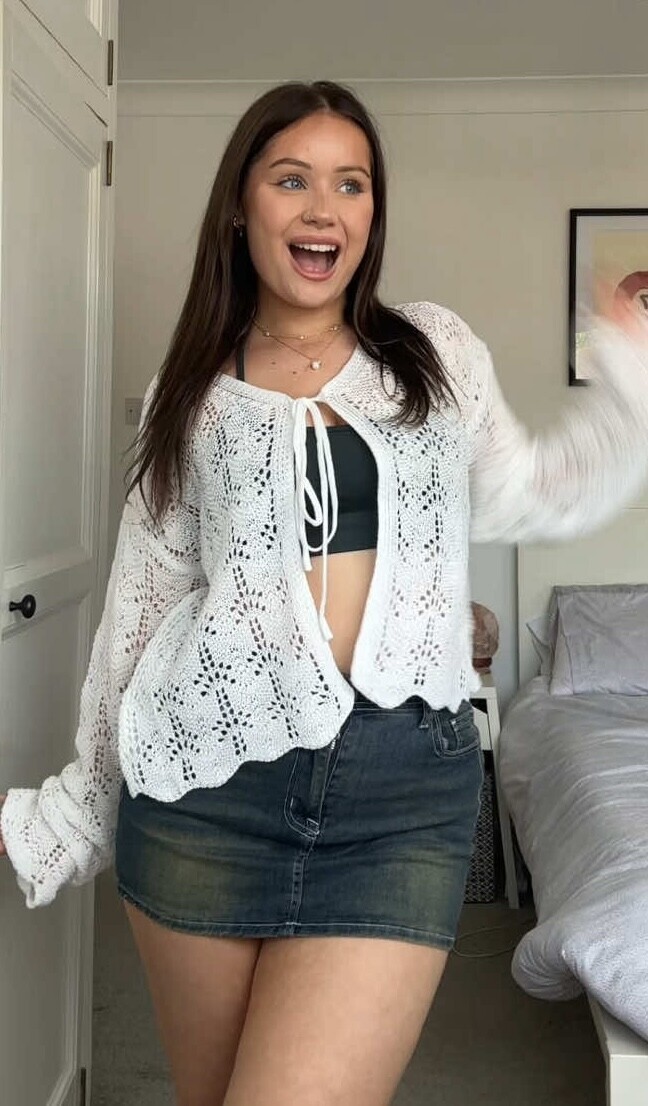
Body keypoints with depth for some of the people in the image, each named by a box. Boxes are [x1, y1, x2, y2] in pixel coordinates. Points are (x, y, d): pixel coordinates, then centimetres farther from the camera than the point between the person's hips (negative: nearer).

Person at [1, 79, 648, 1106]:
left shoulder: (437, 352, 11)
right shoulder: (193, 393, 9)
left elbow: (532, 492, 23)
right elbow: (143, 604, 13)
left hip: (403, 792, 0)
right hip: (209, 777, 1)